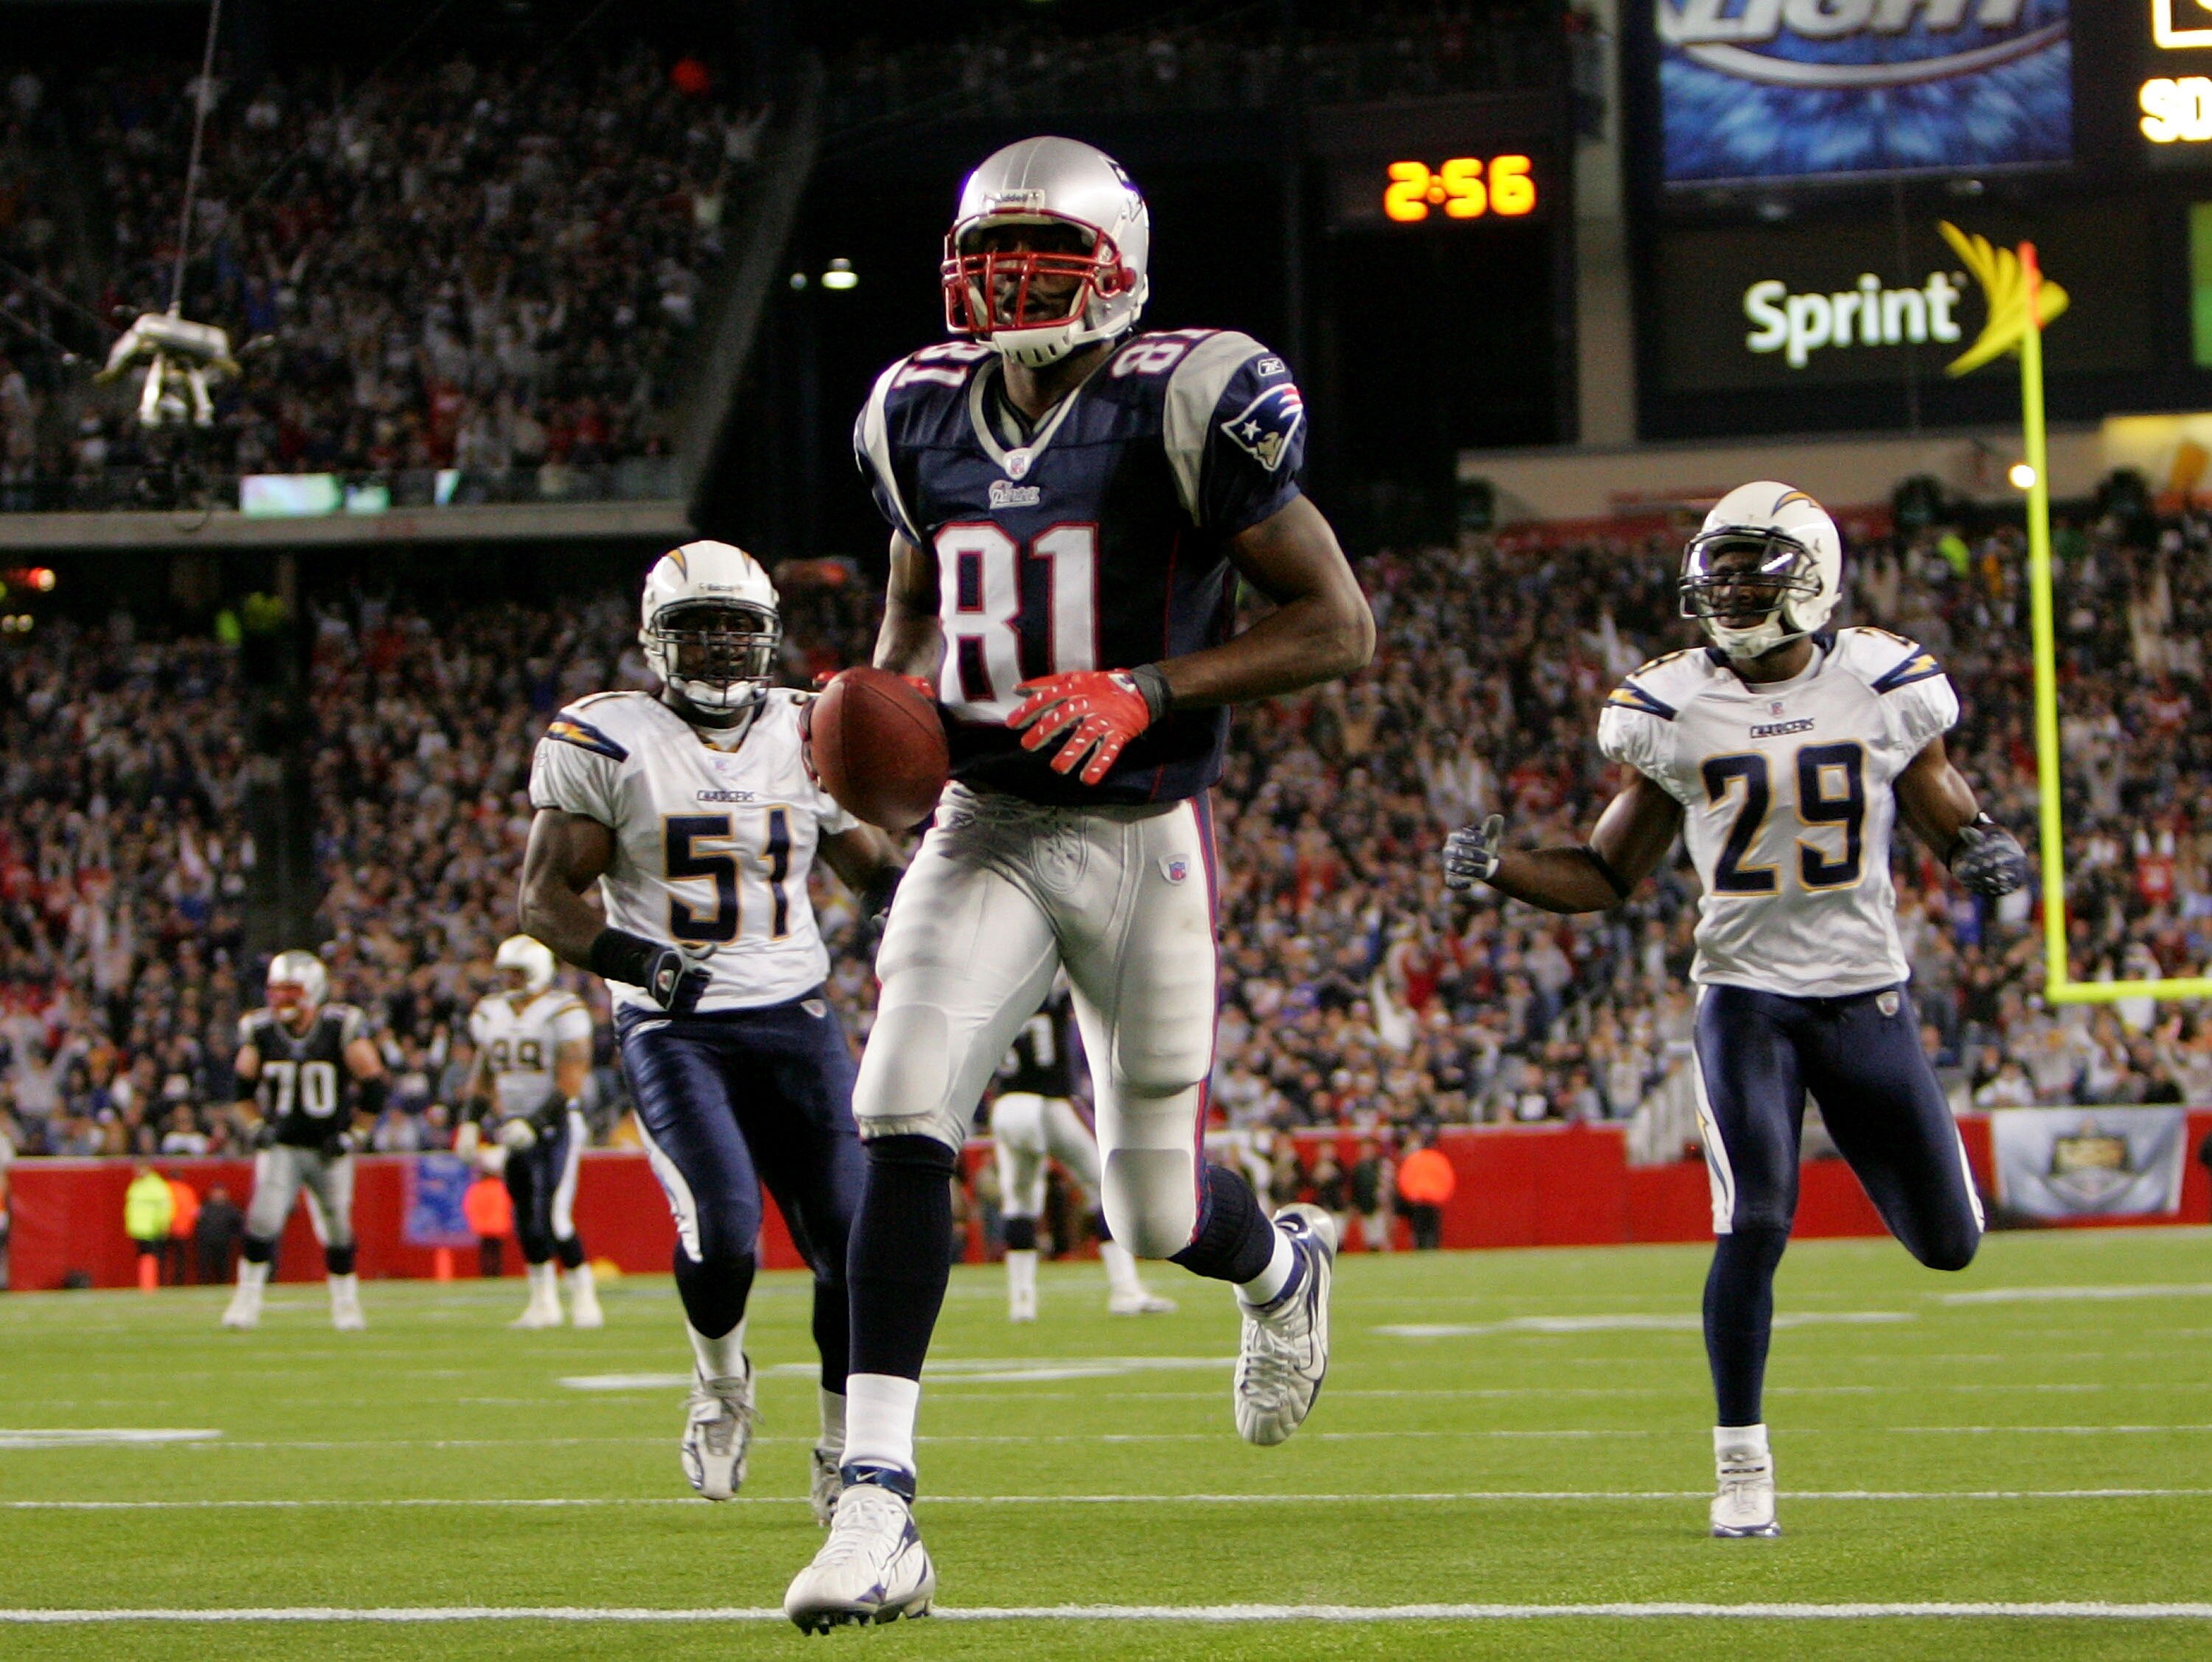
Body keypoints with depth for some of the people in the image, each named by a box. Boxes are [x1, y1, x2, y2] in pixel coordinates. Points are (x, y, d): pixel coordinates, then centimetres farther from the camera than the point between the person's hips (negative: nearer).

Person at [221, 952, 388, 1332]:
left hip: (328, 1150, -1)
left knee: (337, 1227, 6)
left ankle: (345, 1303, 25)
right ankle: (247, 1301, -8)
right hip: (281, 1145, 1)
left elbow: (372, 1084, -5)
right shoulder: (260, 1030, -3)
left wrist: (355, 1135, -6)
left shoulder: (341, 1027, -11)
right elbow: (243, 1084, 13)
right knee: (263, 1218, -15)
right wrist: (256, 1126, 1)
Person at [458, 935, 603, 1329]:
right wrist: (471, 1122, 6)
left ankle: (584, 1297, -3)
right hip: (515, 1126, 6)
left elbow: (571, 1082, -15)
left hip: (555, 1123, -6)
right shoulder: (489, 1014, 10)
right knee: (525, 1219, 8)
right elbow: (484, 1075, 19)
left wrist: (535, 1123, -23)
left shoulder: (564, 1013, -11)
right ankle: (543, 1302, 19)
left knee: (554, 1218, -14)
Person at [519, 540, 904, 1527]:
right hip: (675, 1028, -3)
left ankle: (843, 1459, 11)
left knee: (849, 1238, -7)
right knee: (723, 1227, -23)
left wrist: (899, 898, -5)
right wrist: (640, 959, -22)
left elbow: (869, 864, 19)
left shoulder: (810, 738, 8)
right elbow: (545, 898, -4)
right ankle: (720, 1380, 11)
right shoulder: (604, 744, -4)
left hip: (794, 1018, 3)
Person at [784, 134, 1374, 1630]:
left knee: (1158, 1213, 7)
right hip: (986, 830, 4)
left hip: (1144, 838, -4)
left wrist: (1146, 691, -23)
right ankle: (878, 1512, -19)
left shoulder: (1181, 412, -14)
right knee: (905, 1117, -19)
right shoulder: (926, 417, 4)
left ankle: (1283, 1268, 48)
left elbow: (1339, 626, -12)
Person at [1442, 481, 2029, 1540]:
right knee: (1755, 1225, -19)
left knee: (1947, 1244, 7)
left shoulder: (1882, 689, -3)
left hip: (1867, 995, 1)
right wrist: (1497, 868, -11)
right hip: (1745, 998, -1)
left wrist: (1985, 853, -17)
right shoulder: (1675, 712, -2)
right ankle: (1742, 1470, -7)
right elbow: (1610, 876, 6)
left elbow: (1951, 822, 7)